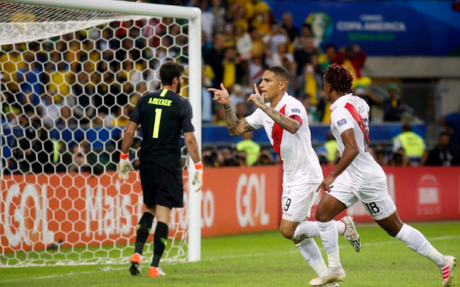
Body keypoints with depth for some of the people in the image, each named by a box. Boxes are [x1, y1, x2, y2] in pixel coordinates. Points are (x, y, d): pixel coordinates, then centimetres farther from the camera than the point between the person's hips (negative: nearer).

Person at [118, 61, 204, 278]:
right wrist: (198, 168, -4)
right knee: (163, 214, 0)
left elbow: (129, 131, 2)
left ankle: (137, 254, 2)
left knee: (150, 209, 19)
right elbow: (189, 139, -9)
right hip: (169, 164, -4)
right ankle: (155, 266, -3)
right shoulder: (181, 104, -5)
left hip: (147, 162, 4)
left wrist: (123, 158, 11)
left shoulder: (145, 100, 6)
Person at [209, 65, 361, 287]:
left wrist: (263, 106, -42)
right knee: (297, 233, 7)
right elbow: (235, 129, 10)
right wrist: (227, 105, -5)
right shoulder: (265, 111, 7)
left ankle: (343, 226, 3)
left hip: (306, 175, -9)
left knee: (288, 230, -11)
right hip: (290, 177, 9)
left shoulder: (293, 106, -19)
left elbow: (292, 126, -42)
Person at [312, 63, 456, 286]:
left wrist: (333, 175, -27)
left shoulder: (340, 112, -23)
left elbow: (352, 149, -31)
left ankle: (442, 262, 9)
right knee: (322, 213, 5)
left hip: (366, 179, -9)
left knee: (395, 228, 0)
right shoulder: (358, 102, 2)